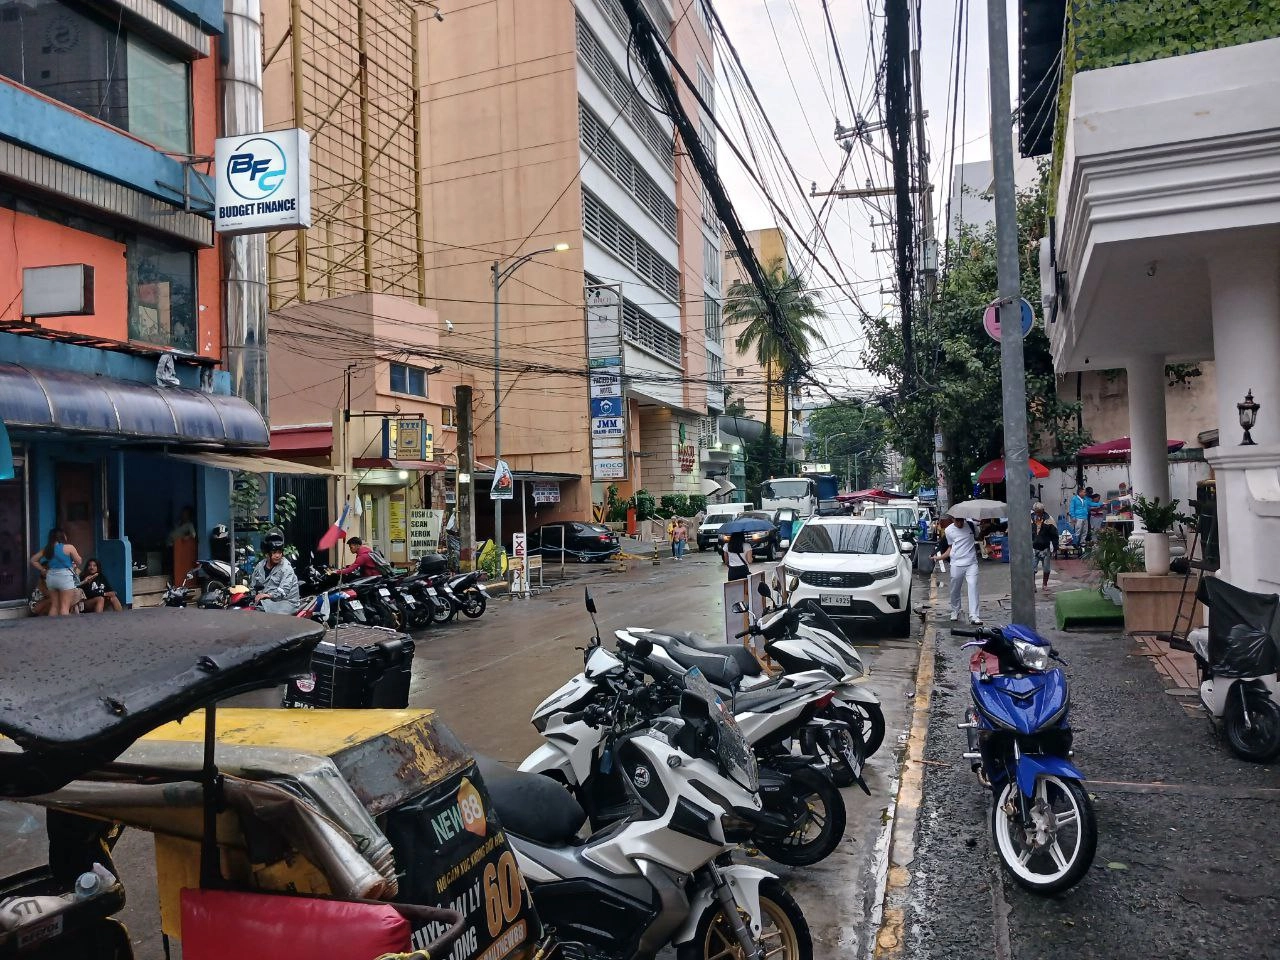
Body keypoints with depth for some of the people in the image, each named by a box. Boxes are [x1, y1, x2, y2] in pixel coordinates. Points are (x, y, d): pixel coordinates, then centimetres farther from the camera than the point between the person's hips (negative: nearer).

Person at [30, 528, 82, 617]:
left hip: (51, 577, 6)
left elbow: (33, 560, 15)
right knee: (65, 606, -6)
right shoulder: (69, 547, -9)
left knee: (54, 606, 12)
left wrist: (43, 570, 15)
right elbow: (78, 562, -4)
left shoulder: (47, 549, 8)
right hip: (65, 577, -6)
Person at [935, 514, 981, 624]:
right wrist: (940, 557, 2)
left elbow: (977, 537, 21)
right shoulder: (948, 530, 3)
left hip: (971, 563, -1)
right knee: (955, 590, 8)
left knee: (973, 586, -14)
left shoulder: (970, 525, 2)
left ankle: (973, 616, -15)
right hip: (956, 564, 1)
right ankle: (955, 612, 29)